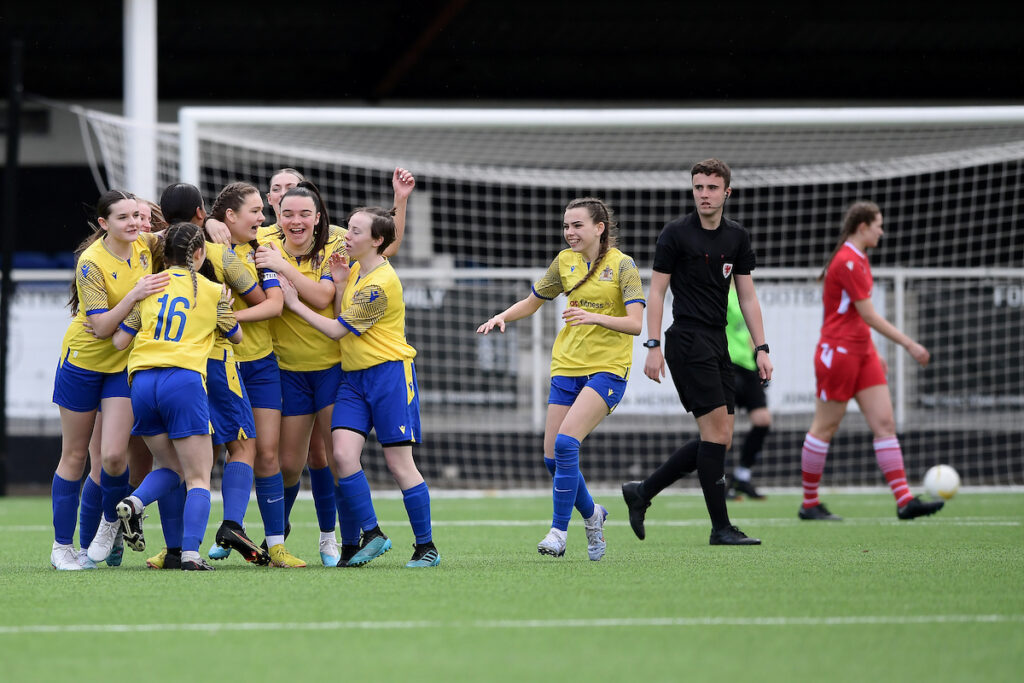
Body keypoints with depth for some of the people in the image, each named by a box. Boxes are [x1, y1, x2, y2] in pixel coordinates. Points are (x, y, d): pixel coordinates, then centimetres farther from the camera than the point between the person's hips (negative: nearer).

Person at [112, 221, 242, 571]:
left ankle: (133, 503, -9)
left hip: (142, 381, 3)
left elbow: (119, 340, 12)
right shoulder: (214, 292, 8)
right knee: (198, 477, 1)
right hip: (184, 380, -3)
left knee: (171, 467, 21)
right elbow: (236, 335, 23)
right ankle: (191, 552, -16)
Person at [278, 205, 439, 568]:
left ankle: (426, 547, 7)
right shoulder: (357, 270, 11)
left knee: (399, 462, -4)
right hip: (353, 375, 7)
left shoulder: (381, 284, -17)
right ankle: (370, 535, -1)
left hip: (388, 372, -7)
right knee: (343, 453, -10)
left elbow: (337, 329, -13)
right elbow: (341, 317, 17)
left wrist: (295, 303, -7)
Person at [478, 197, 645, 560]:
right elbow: (532, 302, 21)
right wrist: (502, 316, 1)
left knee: (566, 442, -22)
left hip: (607, 368, -6)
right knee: (552, 456, 0)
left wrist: (595, 317, -33)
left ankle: (559, 530, -14)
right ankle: (591, 513, 26)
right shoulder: (565, 261, 8)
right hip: (567, 366, 6)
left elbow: (636, 323, -17)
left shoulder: (621, 265, -7)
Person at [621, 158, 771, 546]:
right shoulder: (676, 234, -6)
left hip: (717, 343, 7)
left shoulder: (737, 237, 11)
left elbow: (747, 297, 14)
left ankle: (641, 492, 18)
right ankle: (720, 528, -6)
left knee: (720, 440, 6)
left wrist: (761, 348, 6)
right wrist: (653, 346, -12)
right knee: (716, 432, -11)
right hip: (688, 339, -7)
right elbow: (656, 292, -5)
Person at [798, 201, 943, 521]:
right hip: (839, 352, -10)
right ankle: (809, 504, 10)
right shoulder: (847, 262, -17)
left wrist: (874, 354, 22)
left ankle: (905, 501, -6)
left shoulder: (858, 260, 14)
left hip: (862, 352, 10)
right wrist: (908, 344, -18)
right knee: (824, 428, 0)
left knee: (884, 423, 0)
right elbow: (869, 315, -19)